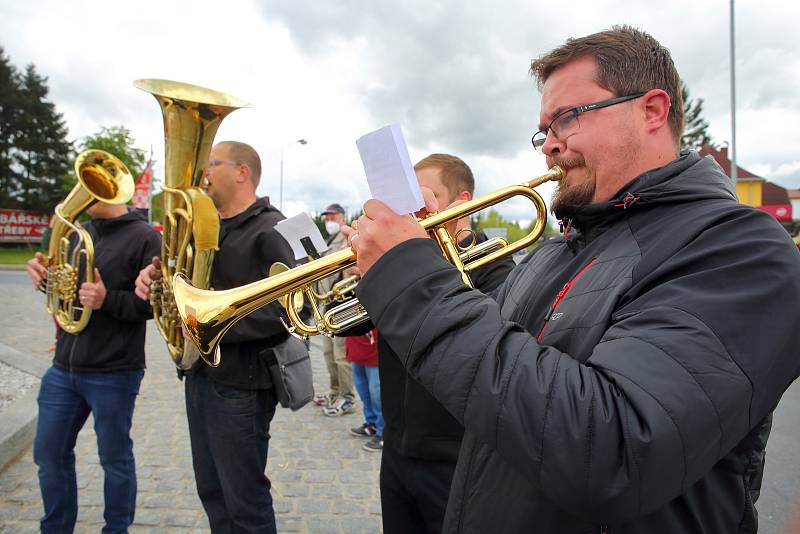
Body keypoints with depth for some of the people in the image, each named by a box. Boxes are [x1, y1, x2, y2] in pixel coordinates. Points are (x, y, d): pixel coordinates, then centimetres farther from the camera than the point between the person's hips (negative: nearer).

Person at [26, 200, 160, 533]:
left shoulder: (144, 237, -11)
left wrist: (107, 300, -28)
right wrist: (46, 276, 0)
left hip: (114, 373, -7)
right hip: (63, 368, 7)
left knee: (115, 458, 9)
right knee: (49, 454, 17)